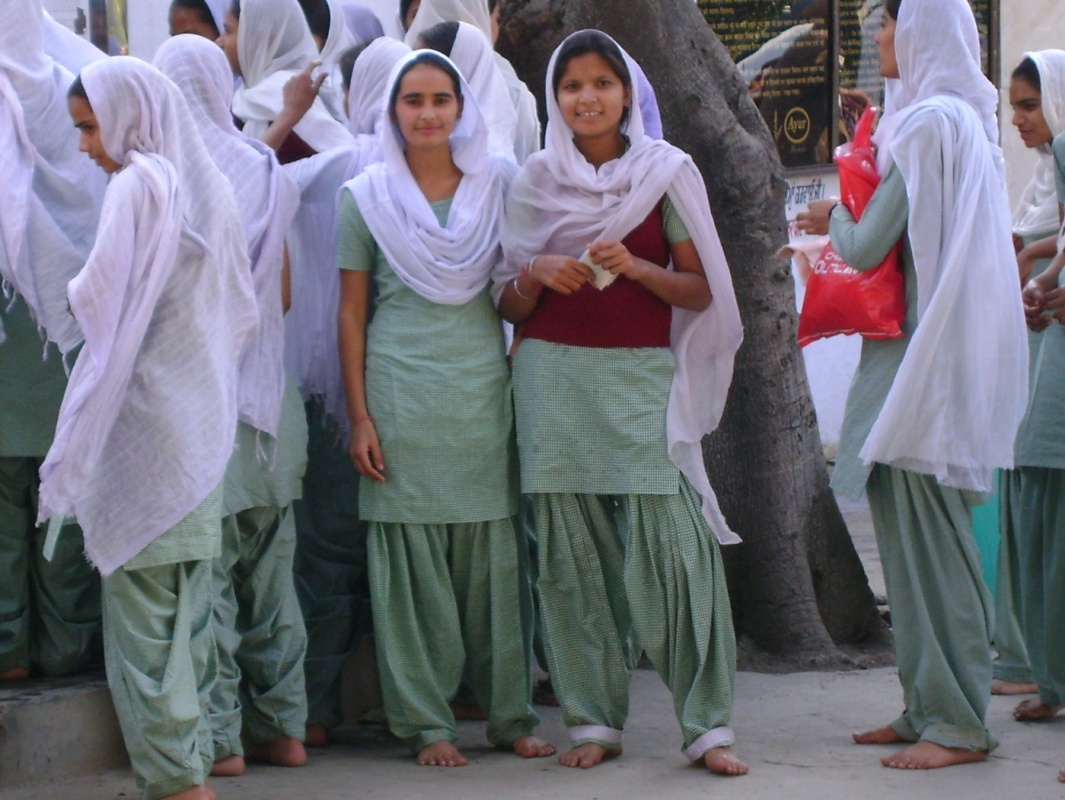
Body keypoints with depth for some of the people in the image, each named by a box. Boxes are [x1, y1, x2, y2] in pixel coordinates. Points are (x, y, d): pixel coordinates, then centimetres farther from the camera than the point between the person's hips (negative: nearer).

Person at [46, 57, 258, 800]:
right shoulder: (208, 184, 12)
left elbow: (103, 302, -15)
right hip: (207, 419, 8)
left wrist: (74, 292, 5)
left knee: (142, 600, -2)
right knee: (190, 605, 12)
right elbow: (245, 311, 16)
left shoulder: (137, 184, -12)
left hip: (143, 418, -8)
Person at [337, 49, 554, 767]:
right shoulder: (368, 196, 3)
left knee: (496, 557, 3)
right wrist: (360, 416, -3)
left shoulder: (498, 185, 6)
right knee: (413, 560, 1)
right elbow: (351, 313, 3)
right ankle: (426, 721, 8)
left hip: (484, 387, 2)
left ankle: (511, 713, 12)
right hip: (403, 392, -1)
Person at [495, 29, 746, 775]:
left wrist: (633, 267, -12)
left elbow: (701, 291, 4)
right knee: (571, 552, 1)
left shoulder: (668, 172, 6)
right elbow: (510, 305, 13)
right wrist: (537, 273, -8)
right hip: (557, 376, 2)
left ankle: (708, 725, -4)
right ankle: (594, 720, 9)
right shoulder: (536, 181, 11)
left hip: (645, 376, -2)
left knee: (672, 542, -10)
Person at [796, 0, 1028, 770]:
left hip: (928, 354, -10)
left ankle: (958, 722, -3)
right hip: (931, 353, 10)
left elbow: (868, 246, -14)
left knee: (929, 538, -7)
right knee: (914, 534, 13)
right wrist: (849, 221, 14)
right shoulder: (970, 122, 14)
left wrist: (835, 218, 5)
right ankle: (929, 706, 18)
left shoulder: (929, 123, -15)